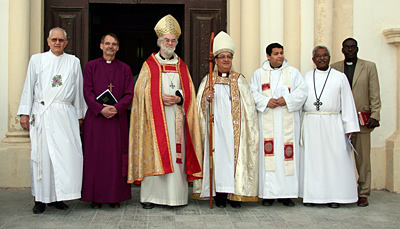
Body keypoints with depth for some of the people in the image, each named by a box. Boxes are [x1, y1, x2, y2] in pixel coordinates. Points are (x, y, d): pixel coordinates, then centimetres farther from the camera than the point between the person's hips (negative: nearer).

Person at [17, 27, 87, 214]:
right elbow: (28, 87, 10)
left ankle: (57, 196, 5)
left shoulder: (74, 62, 13)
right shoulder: (37, 60, 12)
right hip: (41, 113, -1)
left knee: (67, 153, -5)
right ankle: (41, 199, 6)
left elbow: (78, 90, 13)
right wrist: (24, 112, 4)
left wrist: (79, 114, 10)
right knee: (42, 154, -2)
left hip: (65, 114, 1)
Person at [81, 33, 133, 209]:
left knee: (116, 157, 1)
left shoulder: (125, 69, 11)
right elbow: (87, 92, -1)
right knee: (95, 156, 0)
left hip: (118, 118, 1)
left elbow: (129, 94, 3)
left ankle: (116, 196, 9)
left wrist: (116, 108, -15)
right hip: (95, 118, -1)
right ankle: (96, 197, 8)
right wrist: (101, 108, -16)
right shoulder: (91, 66, 8)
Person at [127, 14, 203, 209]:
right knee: (154, 153, -6)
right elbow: (142, 91, -1)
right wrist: (160, 98, -15)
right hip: (155, 117, -3)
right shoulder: (149, 65, 6)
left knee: (176, 153, 0)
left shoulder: (181, 66, 15)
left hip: (176, 117, 3)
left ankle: (175, 195, 7)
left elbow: (189, 91, 10)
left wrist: (178, 98, -10)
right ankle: (150, 195, 1)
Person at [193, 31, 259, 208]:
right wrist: (207, 99, -12)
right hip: (215, 126, 1)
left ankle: (235, 194, 5)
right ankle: (220, 194, 5)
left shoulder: (240, 80, 9)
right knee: (217, 154, -2)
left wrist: (247, 128, -5)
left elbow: (248, 106, 6)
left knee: (235, 153, -3)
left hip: (234, 127, 0)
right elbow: (200, 105, 9)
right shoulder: (208, 79, 11)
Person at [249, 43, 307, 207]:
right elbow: (252, 93, 4)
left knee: (287, 155, -3)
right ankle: (268, 193, 1)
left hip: (287, 121, 1)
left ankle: (286, 194, 3)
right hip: (267, 121, 0)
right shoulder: (259, 73, 13)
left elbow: (302, 92, 4)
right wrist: (266, 102, -12)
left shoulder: (293, 72, 14)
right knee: (268, 155, -4)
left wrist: (286, 100, -12)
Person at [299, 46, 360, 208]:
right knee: (311, 158, 3)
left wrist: (350, 127, -4)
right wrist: (299, 126, 5)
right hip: (310, 125, 1)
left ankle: (334, 196, 10)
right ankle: (311, 195, 11)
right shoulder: (306, 77, 10)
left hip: (332, 124, -1)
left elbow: (347, 103, 3)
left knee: (334, 158, 1)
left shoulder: (340, 77, 5)